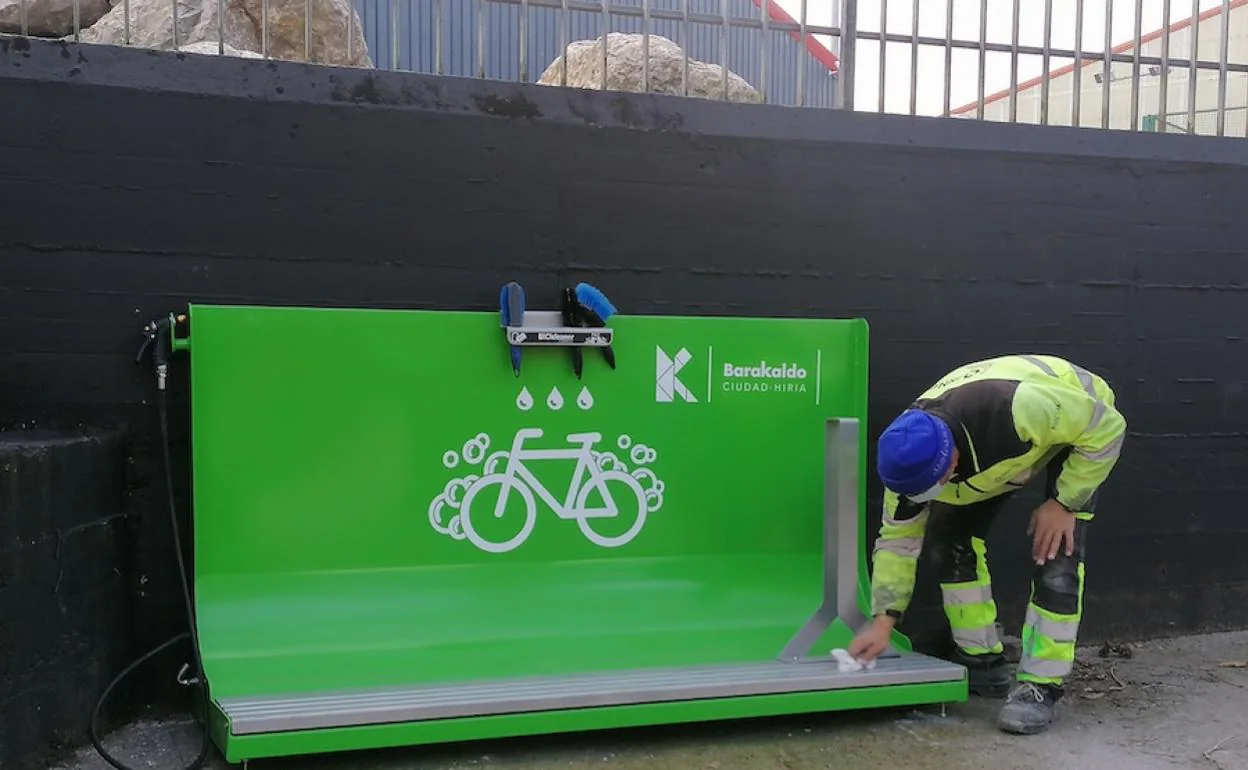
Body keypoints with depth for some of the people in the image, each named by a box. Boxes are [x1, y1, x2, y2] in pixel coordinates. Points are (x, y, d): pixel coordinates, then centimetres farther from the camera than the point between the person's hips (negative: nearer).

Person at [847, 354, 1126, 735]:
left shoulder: (1019, 408, -47)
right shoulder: (912, 455, -27)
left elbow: (1108, 428, -30)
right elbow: (898, 539, -14)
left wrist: (1063, 502, -27)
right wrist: (883, 622, -18)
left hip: (1078, 426, -5)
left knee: (1055, 555, -19)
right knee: (948, 536, -5)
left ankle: (1040, 686, -8)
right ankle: (982, 664, 10)